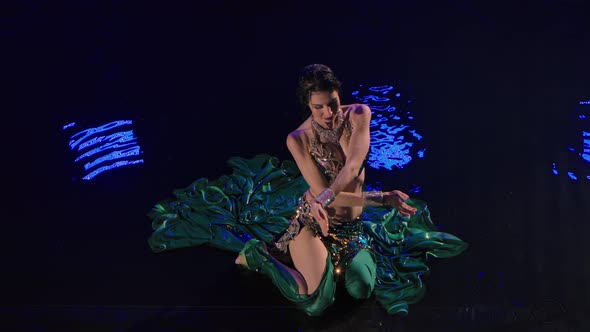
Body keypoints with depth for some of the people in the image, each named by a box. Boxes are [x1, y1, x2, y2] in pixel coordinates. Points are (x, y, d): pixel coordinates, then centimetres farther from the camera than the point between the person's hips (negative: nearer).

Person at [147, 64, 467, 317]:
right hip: (310, 223, -4)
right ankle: (258, 255, 2)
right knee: (317, 303, -23)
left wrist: (325, 198, -42)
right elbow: (321, 191, -20)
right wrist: (383, 198, -24)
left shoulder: (358, 115, -10)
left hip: (352, 225, 4)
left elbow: (354, 166, -25)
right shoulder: (299, 139, -17)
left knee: (361, 290, -21)